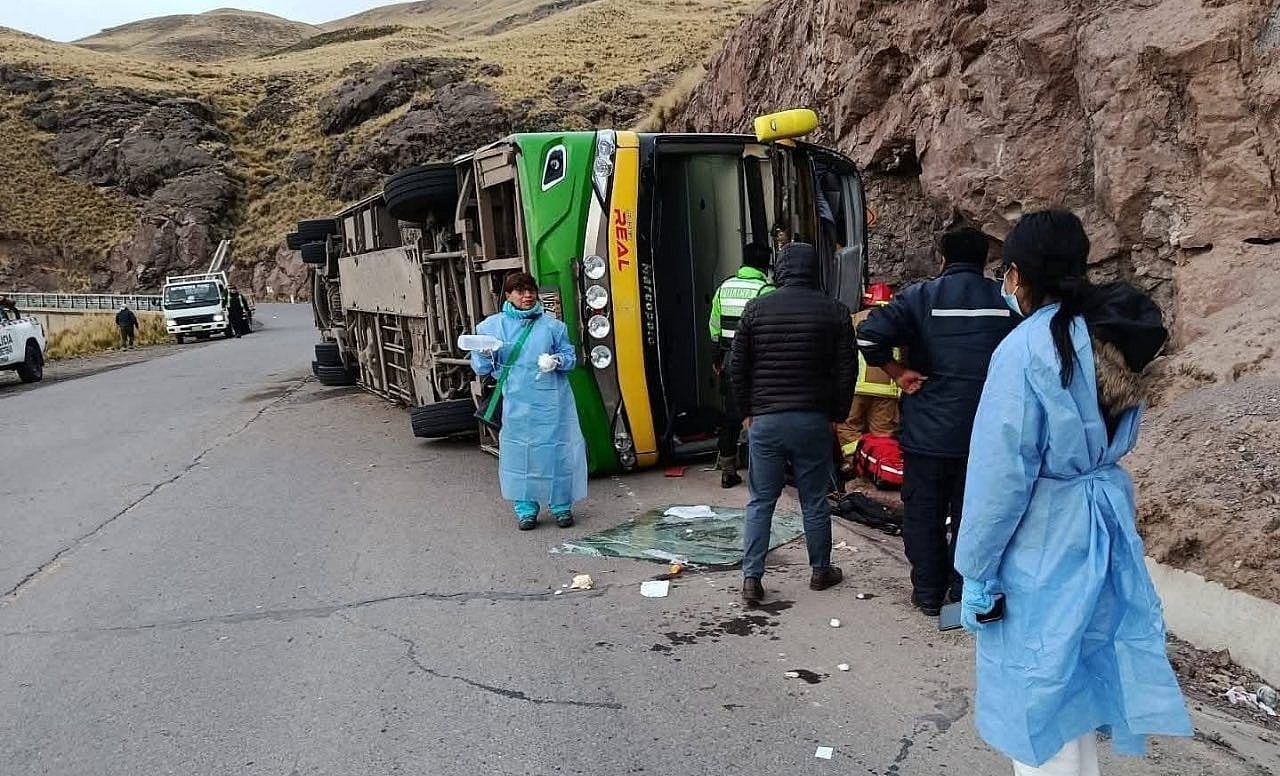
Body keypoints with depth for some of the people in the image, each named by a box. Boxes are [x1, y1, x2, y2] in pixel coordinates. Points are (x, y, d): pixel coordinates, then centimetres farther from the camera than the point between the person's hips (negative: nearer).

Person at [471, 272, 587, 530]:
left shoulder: (551, 325, 4)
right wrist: (485, 354, -14)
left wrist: (556, 361, -13)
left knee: (556, 450, 2)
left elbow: (570, 357, 8)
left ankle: (561, 506, 18)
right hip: (516, 402, 0)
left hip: (551, 402, 0)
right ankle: (526, 509, 17)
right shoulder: (492, 325, 5)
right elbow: (481, 368, 8)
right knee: (519, 453, 3)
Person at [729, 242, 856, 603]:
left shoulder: (756, 308, 0)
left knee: (760, 501, 8)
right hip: (813, 420, 0)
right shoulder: (834, 311, -2)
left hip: (765, 420, 1)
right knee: (814, 501, 11)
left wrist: (747, 412, 12)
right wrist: (837, 415, 9)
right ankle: (821, 571, 25)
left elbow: (737, 367, 2)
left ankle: (751, 577, 6)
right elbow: (845, 371, -2)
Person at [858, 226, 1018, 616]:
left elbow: (869, 335, -19)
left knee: (923, 514, 11)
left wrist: (898, 372, -7)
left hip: (928, 430, -2)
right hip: (984, 434, 2)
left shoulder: (920, 296, -6)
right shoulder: (1006, 302, 1)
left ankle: (928, 594, 19)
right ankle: (963, 594, 21)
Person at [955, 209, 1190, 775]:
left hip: (1043, 541, -8)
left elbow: (1001, 473, -20)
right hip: (1107, 522, 8)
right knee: (1076, 677, 22)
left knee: (1040, 693, 6)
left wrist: (977, 570, -11)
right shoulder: (1113, 335, 3)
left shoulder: (1024, 350, -20)